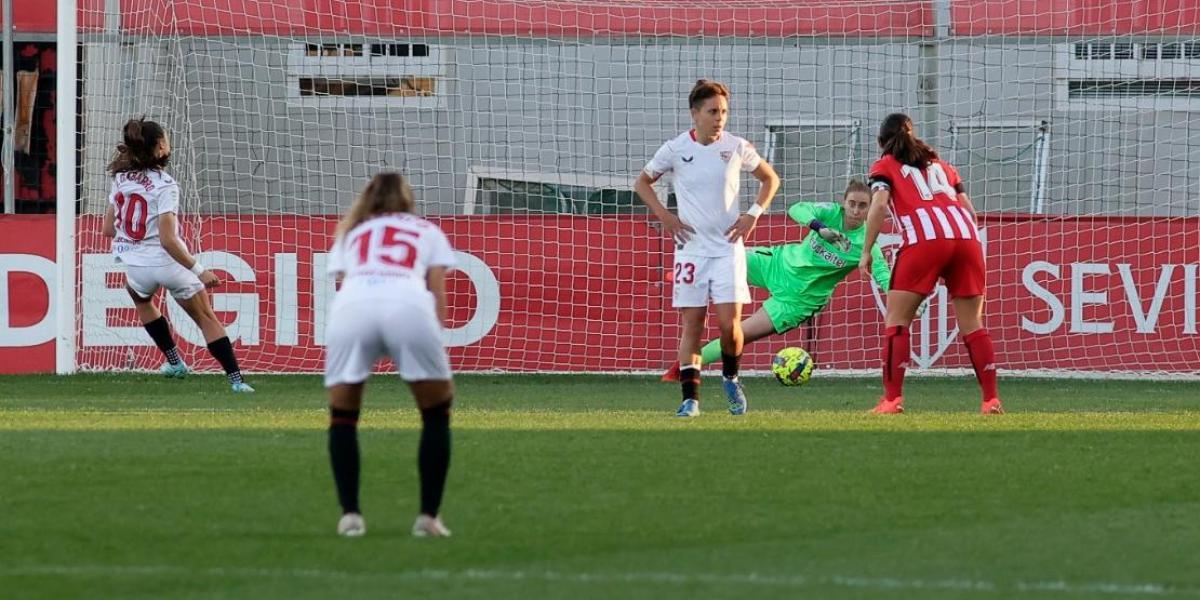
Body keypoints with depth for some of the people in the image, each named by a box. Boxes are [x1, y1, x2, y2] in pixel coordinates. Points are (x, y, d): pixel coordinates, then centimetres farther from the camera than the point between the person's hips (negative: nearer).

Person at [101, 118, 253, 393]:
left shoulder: (122, 179, 1)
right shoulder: (164, 185, -17)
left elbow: (107, 229, 10)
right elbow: (168, 240, -23)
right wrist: (199, 271, -18)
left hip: (135, 265, 5)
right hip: (169, 262, -5)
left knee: (141, 298, 38)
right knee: (207, 318, 9)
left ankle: (175, 362, 40)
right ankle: (236, 379, 1)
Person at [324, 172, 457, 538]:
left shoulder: (350, 234, 36)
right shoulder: (428, 232, 32)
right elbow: (437, 295, 20)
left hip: (351, 306, 1)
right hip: (409, 305, -1)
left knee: (343, 415, 20)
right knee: (436, 413, 17)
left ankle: (350, 514, 10)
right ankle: (428, 517, 11)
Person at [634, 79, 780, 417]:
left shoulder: (737, 147, -1)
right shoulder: (675, 149, -3)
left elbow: (770, 179, 14)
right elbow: (642, 182, 12)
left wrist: (753, 215, 1)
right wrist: (664, 216, -1)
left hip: (728, 247, 0)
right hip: (691, 247, 0)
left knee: (729, 323, -8)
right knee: (692, 323, -2)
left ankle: (730, 378, 19)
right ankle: (690, 398, 1)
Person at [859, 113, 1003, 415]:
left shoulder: (885, 166, 18)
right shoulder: (940, 165, 31)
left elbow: (879, 204, 0)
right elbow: (968, 207, 22)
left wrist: (867, 251, 3)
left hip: (924, 240, -4)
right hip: (966, 235, 4)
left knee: (897, 320, 3)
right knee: (972, 324, 9)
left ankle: (892, 398, -8)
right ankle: (991, 399, 2)